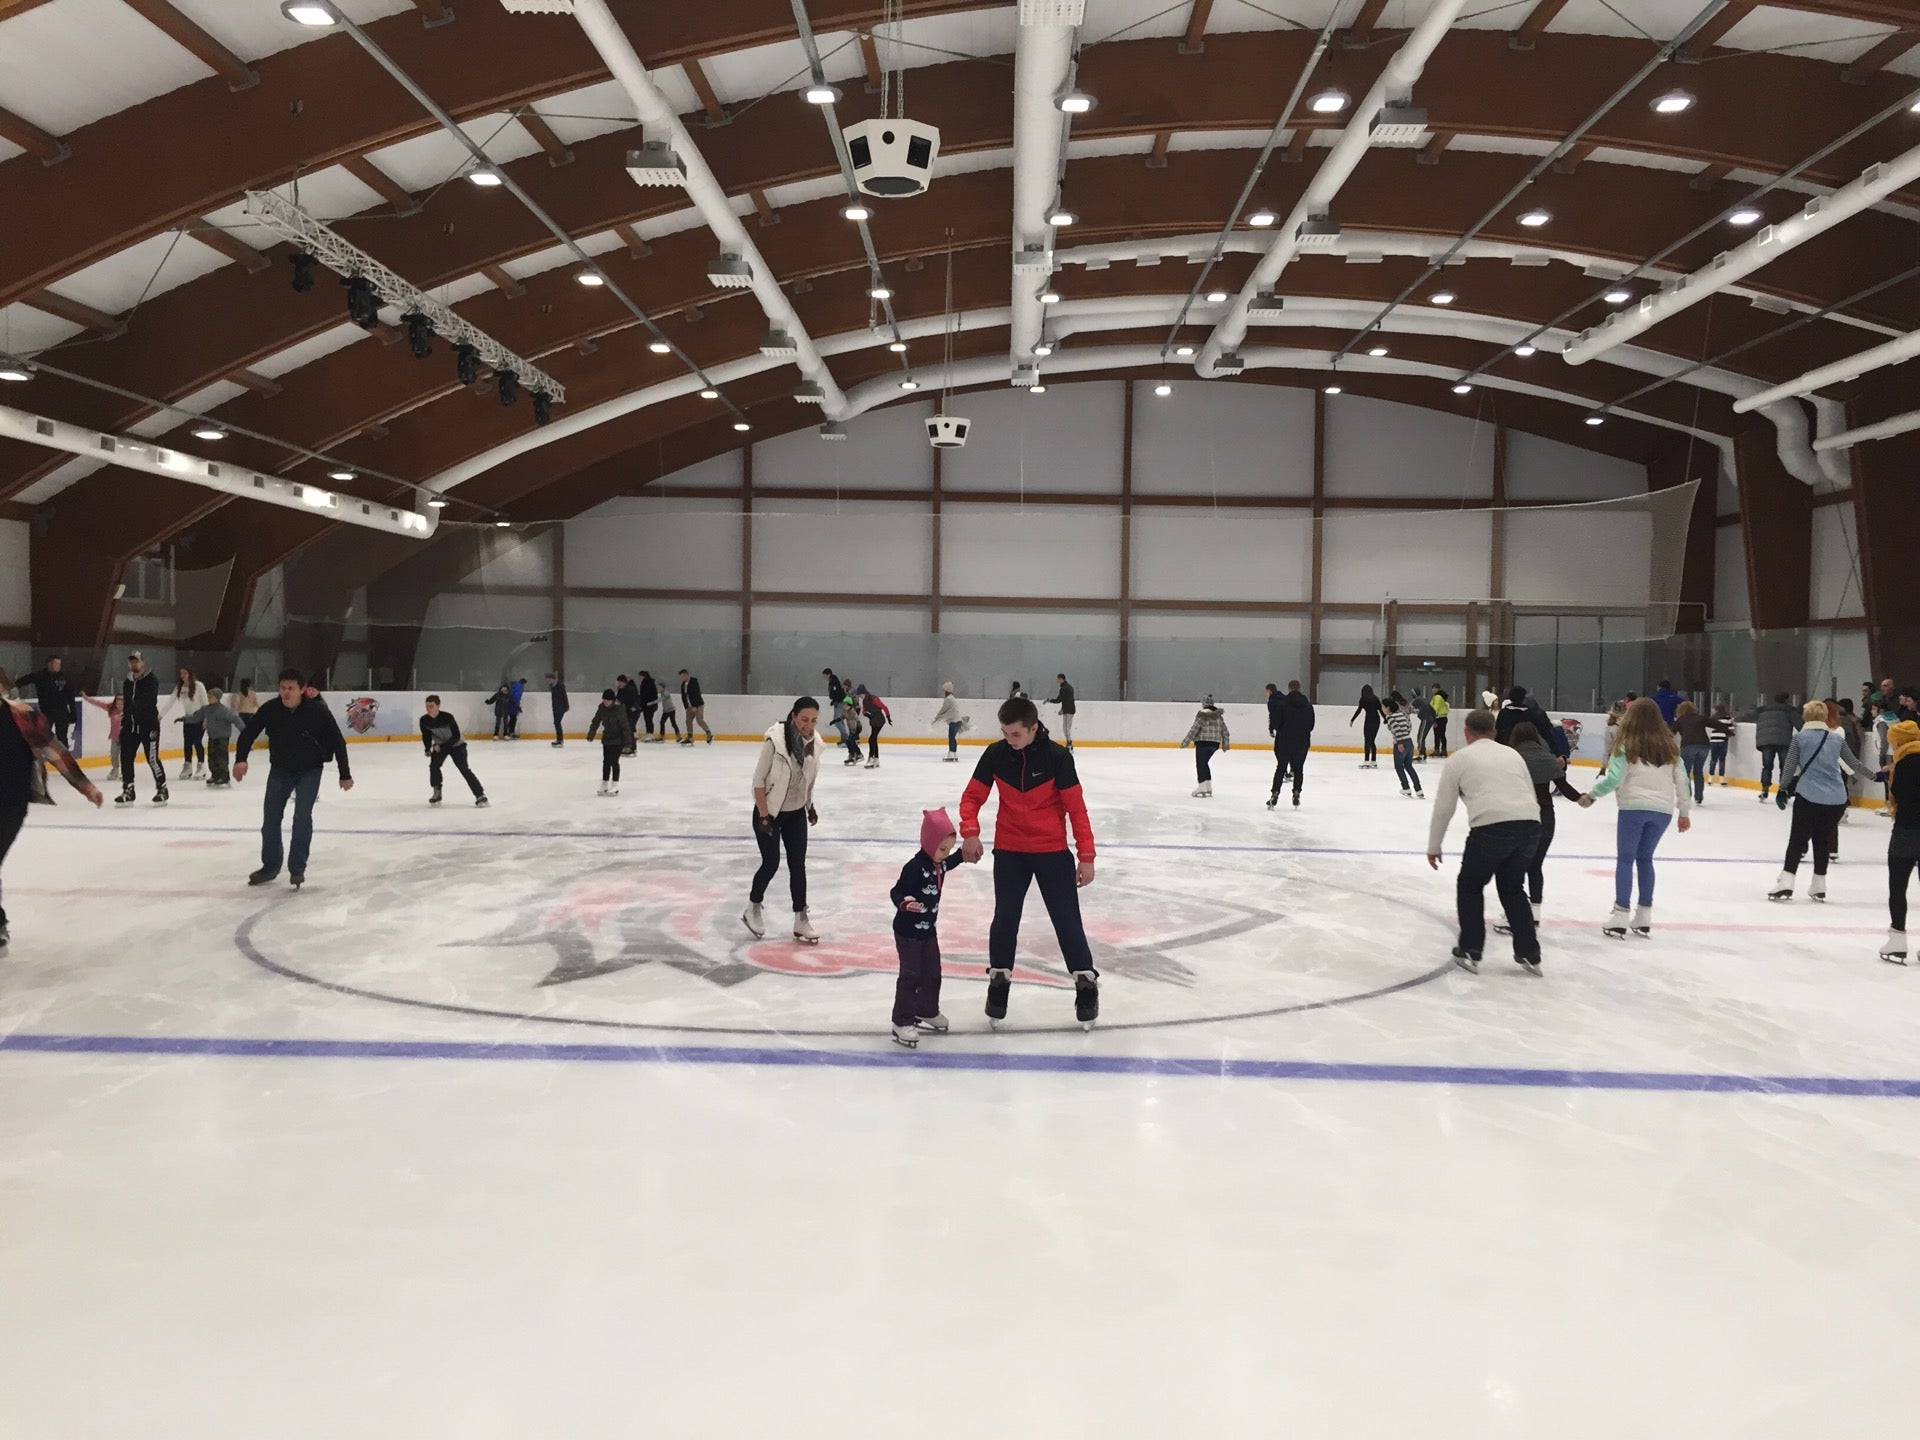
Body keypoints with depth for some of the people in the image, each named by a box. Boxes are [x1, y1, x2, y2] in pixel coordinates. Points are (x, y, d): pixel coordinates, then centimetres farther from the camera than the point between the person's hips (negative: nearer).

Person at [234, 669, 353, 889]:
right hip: (280, 769, 3)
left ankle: (297, 868, -2)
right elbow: (249, 732, -7)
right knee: (271, 817, 6)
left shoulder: (317, 711, -22)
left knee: (302, 816, -15)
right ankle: (270, 866, 23)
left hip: (309, 770, -3)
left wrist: (345, 774, -11)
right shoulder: (270, 709, -16)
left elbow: (338, 741, -14)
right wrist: (241, 759, -25)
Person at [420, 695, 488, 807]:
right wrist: (427, 749, -12)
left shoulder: (447, 717, -30)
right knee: (434, 765, -13)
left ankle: (480, 795, -12)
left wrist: (441, 746, -29)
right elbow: (426, 735, 2)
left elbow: (456, 736, -25)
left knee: (464, 769, -13)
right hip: (440, 745, 5)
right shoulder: (424, 720, -15)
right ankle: (436, 794, 7)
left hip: (457, 744, -5)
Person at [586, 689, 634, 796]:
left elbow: (625, 727, -22)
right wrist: (590, 735, 21)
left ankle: (615, 786, 4)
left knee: (614, 761, -6)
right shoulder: (602, 708, -4)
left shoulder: (619, 710, -22)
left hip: (618, 740, -6)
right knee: (606, 761, 11)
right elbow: (596, 721, 12)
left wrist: (627, 744, -23)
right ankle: (604, 785, 20)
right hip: (606, 739, 6)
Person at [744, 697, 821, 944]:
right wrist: (764, 816, -18)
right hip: (769, 812, -5)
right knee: (771, 863, 2)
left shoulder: (814, 744, -7)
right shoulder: (776, 740, -24)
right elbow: (758, 780, -18)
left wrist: (810, 806, 13)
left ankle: (801, 920, 13)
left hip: (796, 814, 5)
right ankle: (753, 908, 27)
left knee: (797, 865, 5)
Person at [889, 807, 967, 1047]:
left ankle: (928, 1011, 36)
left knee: (932, 973, 18)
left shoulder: (939, 863, 2)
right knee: (911, 975, -5)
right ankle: (902, 1021, 3)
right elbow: (896, 891, -29)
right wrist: (904, 902, -48)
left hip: (929, 929, 8)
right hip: (908, 931, -8)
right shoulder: (915, 867, -25)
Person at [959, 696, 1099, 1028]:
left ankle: (1086, 983, 17)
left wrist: (1086, 856, -11)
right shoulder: (995, 754, -8)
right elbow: (973, 796, 0)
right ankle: (999, 980, 23)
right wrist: (970, 832, -18)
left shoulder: (1057, 756, -16)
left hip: (1052, 851, -2)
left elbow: (1076, 807, -11)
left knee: (1067, 919, 3)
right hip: (1009, 851, 2)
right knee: (1004, 918, 4)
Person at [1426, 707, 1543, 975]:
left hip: (1491, 827, -4)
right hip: (1530, 825, 5)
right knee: (1512, 888, 25)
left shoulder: (1458, 759, 13)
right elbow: (1531, 795, 24)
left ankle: (1470, 952, 18)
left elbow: (1443, 807, 13)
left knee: (1470, 886, 19)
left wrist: (1433, 847, 23)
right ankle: (1530, 955, 24)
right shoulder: (1512, 754, 26)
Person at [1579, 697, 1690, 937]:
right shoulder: (1670, 745, 9)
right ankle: (1644, 919, 18)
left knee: (1625, 859, 4)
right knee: (1645, 858, 17)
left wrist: (1591, 795, 3)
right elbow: (1681, 779, 10)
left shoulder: (1627, 745, -5)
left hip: (1634, 806, -4)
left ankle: (1620, 918, -1)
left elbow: (1613, 779, -11)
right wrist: (1684, 811, 18)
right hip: (1663, 809, 4)